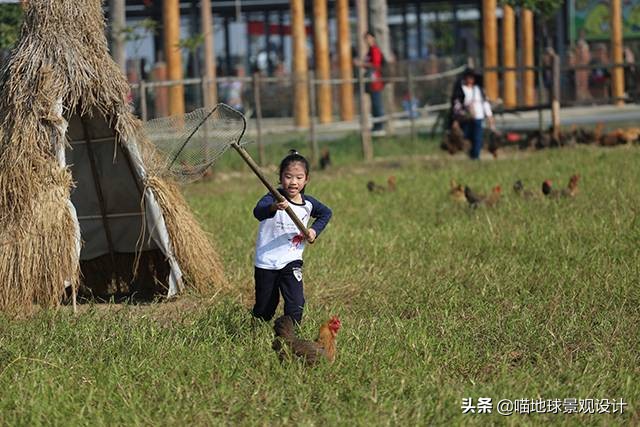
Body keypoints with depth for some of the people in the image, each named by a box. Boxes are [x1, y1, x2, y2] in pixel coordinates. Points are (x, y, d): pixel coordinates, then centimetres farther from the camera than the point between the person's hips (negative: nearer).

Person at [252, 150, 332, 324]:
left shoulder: (308, 203, -2)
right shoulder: (273, 198, -16)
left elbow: (326, 213, 21)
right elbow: (258, 211, -39)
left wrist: (315, 230, 2)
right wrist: (273, 208, -61)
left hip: (291, 262, 2)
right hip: (266, 262, -2)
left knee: (295, 304, -15)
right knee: (264, 309, 9)